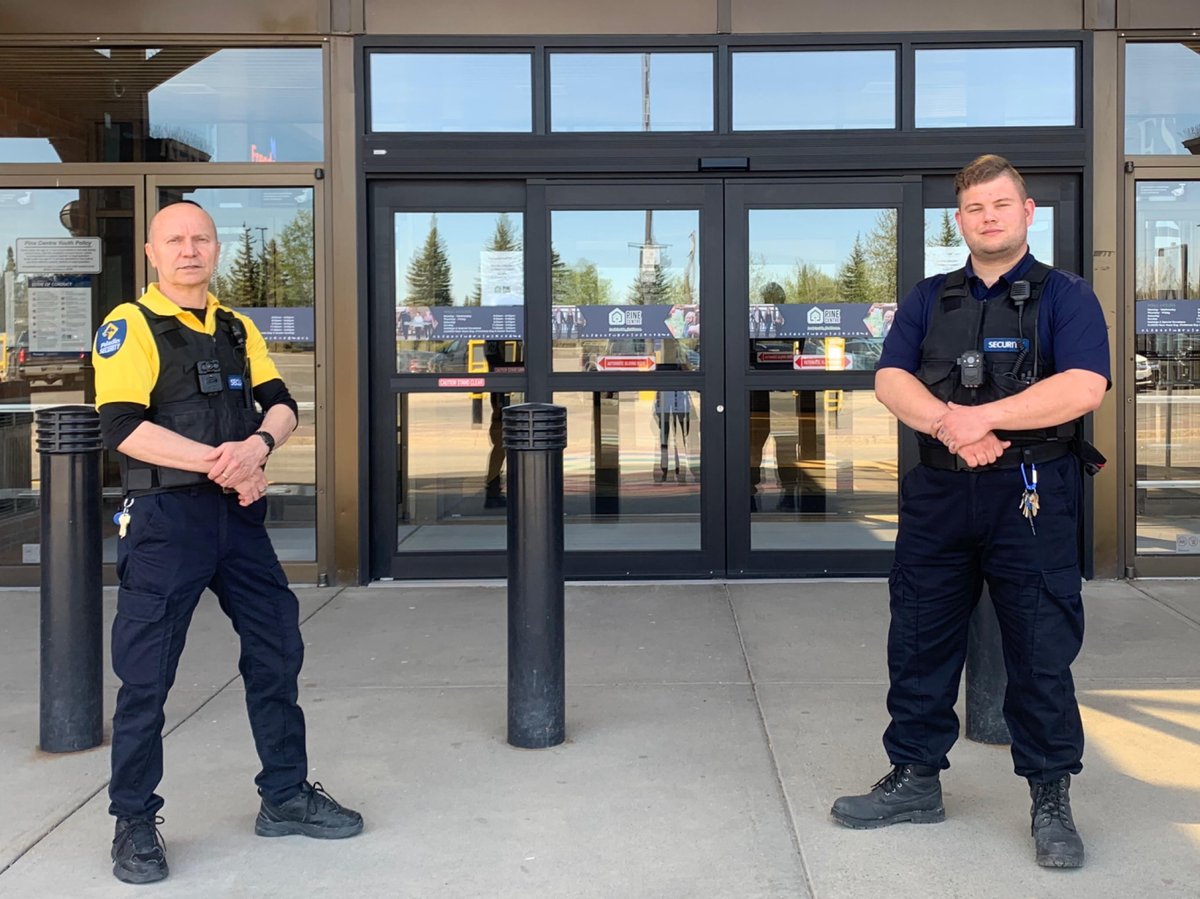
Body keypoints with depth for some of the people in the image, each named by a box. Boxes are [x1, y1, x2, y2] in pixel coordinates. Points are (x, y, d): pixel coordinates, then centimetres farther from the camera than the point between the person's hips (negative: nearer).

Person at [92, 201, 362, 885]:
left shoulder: (238, 329, 14)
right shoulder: (131, 325, -5)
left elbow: (283, 405, 4)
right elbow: (122, 426, -17)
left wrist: (258, 444, -18)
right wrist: (218, 462, -20)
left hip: (239, 515, 6)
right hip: (165, 519, -6)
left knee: (277, 651, 11)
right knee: (146, 675, -1)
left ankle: (286, 796, 25)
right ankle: (134, 822, 14)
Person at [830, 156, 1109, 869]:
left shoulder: (1065, 296, 1)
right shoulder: (928, 300, 13)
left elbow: (1083, 387, -16)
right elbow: (891, 379, -1)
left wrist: (979, 417, -18)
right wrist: (949, 424, -19)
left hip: (1032, 498, -4)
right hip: (938, 494, 4)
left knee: (1042, 654, 2)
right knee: (919, 644, 10)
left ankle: (1052, 801, 15)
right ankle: (916, 780, 24)